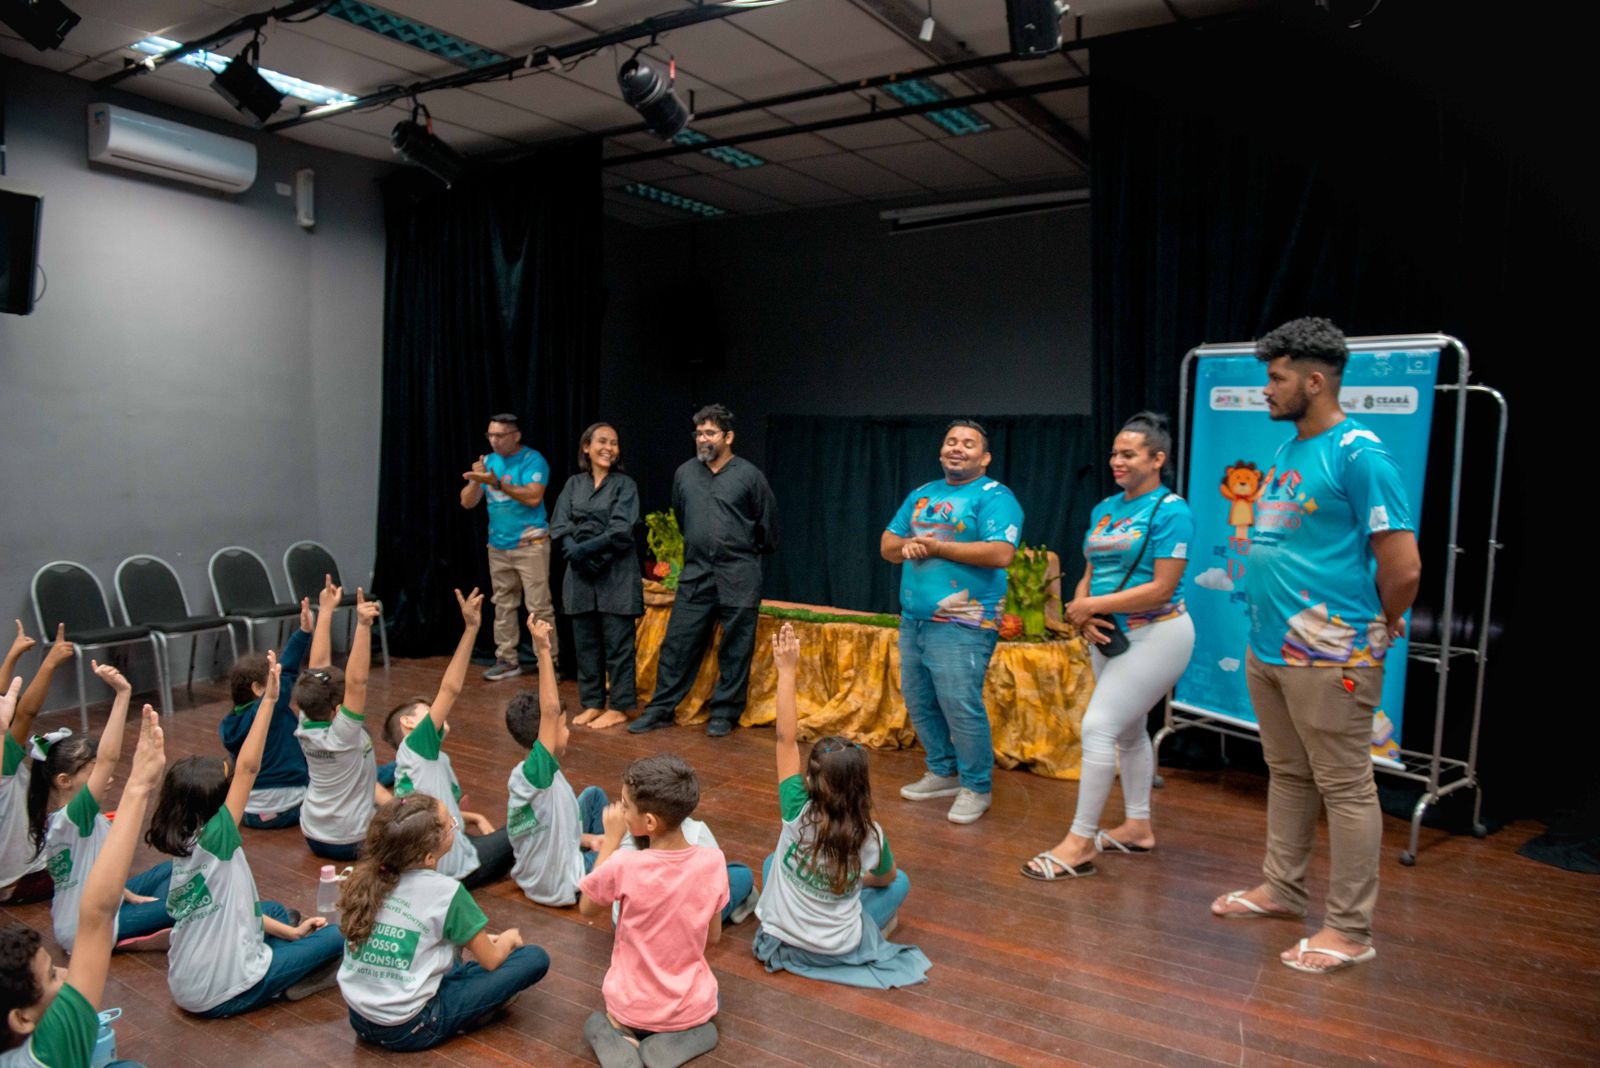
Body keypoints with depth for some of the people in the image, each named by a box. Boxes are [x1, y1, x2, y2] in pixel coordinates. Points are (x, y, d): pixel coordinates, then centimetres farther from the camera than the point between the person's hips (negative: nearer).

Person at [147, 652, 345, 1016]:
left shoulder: (185, 849, 3)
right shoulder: (213, 840, -21)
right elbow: (247, 768, -27)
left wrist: (289, 931, 12)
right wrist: (269, 699, -29)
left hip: (186, 986, 8)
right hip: (222, 995, -8)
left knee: (274, 910, 28)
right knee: (335, 936, 4)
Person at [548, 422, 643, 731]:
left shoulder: (624, 485, 0)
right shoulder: (574, 484, 10)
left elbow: (621, 530, -11)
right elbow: (558, 525, 3)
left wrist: (587, 549, -17)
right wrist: (573, 552, -15)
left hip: (616, 574, -4)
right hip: (580, 573, 4)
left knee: (617, 642, 0)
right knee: (585, 642, 8)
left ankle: (619, 707, 9)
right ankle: (593, 703, 20)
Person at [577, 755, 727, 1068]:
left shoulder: (623, 867, -25)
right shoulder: (713, 862, -16)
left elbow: (587, 909, -2)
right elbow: (713, 937, -1)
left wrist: (611, 839, -3)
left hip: (633, 1009, -1)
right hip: (692, 1007, 1)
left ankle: (618, 1039, 1)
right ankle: (677, 1040, 4)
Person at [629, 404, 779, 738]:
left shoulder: (749, 475, -4)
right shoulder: (685, 473, 7)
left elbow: (769, 524, 6)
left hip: (738, 576, -3)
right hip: (695, 573, 3)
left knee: (735, 650, 4)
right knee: (677, 644, 4)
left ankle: (724, 713, 15)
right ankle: (660, 709, 14)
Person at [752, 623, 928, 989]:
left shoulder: (798, 815, -24)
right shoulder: (871, 837, -19)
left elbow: (785, 740, -22)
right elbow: (887, 877, 4)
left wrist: (787, 672, -24)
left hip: (780, 940, 0)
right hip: (839, 950, 0)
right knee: (900, 882, 20)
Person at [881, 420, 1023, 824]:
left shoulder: (994, 497, -6)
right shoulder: (921, 495, 17)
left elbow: (1001, 554, -19)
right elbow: (887, 545, 18)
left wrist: (937, 547, -15)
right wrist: (907, 546, -7)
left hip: (962, 626, -8)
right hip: (913, 620, 8)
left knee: (961, 707, -8)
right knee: (919, 703, 13)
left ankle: (976, 788, 7)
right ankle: (942, 772, 29)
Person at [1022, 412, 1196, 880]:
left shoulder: (1171, 510, -14)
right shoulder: (1104, 509, 9)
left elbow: (1162, 588, -20)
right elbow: (1091, 574, 11)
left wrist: (1093, 606, -17)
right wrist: (1083, 613, -10)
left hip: (1155, 635, -8)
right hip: (1109, 635, 8)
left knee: (1098, 727, -13)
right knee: (1129, 731, 17)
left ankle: (1079, 843, -5)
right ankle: (1138, 827, 31)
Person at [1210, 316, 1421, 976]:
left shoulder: (1358, 454, -15)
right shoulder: (1288, 451, 13)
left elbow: (1403, 566, -17)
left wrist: (1380, 627, -1)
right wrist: (1268, 619, 17)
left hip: (1329, 659, -9)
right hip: (1268, 646, 9)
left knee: (1345, 790, 2)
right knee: (1287, 775, 20)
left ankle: (1349, 930, 13)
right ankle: (1281, 889, 34)